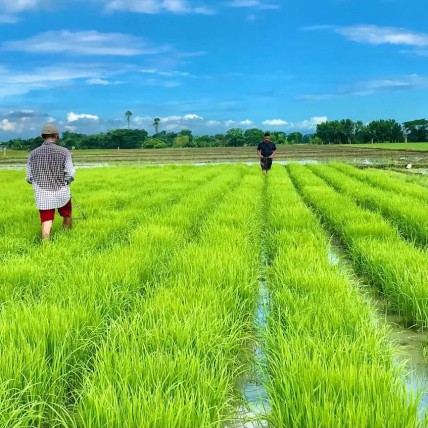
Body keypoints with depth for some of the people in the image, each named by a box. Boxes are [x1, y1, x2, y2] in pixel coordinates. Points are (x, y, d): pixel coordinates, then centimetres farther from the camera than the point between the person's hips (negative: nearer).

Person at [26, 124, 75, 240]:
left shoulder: (33, 154, 0)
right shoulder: (64, 152, -8)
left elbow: (29, 178, 4)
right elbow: (70, 175, -10)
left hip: (42, 195, 1)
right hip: (62, 192, 0)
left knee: (46, 222, 4)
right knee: (67, 216, 23)